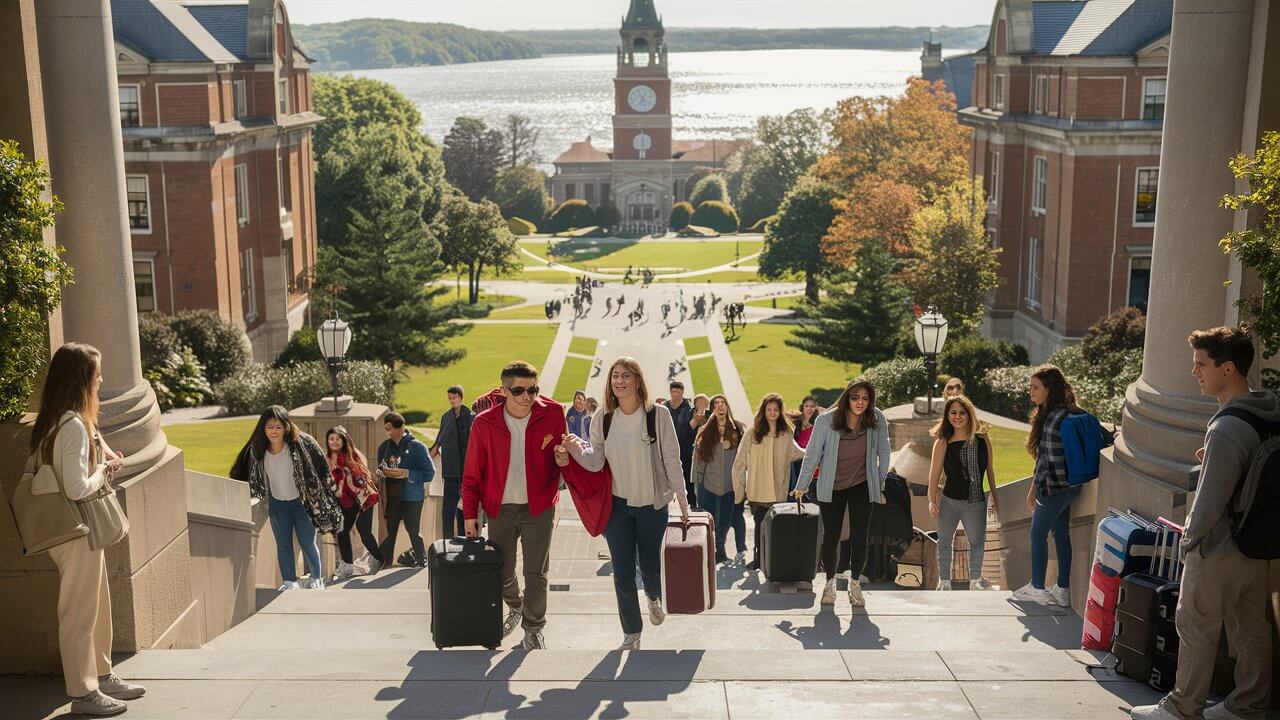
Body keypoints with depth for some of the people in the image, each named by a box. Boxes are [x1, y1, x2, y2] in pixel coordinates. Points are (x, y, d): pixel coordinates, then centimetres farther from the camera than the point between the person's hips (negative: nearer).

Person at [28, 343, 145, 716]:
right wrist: (104, 472, -10)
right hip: (75, 530, -10)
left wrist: (104, 459, 5)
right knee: (80, 612, 2)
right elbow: (76, 488, -27)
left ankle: (101, 676, 32)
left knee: (97, 607, 20)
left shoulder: (56, 419, 9)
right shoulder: (73, 425, -23)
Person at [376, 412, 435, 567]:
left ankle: (421, 559, 14)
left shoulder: (417, 446, -7)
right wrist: (381, 473, -3)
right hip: (391, 495, 4)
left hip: (412, 496, -4)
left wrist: (407, 473, -18)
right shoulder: (384, 447, 8)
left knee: (413, 530, -3)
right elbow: (380, 469, 22)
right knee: (389, 531, 5)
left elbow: (430, 473, -9)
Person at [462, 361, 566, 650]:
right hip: (500, 508, 1)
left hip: (539, 507, -1)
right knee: (501, 571, 11)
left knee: (536, 573, 0)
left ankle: (534, 630, 17)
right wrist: (470, 514, 2)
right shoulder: (484, 423, -7)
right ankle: (515, 608, 41)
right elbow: (472, 473, 2)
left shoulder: (553, 413, -7)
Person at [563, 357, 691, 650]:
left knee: (650, 567, 11)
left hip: (652, 505, -2)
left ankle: (654, 596, 48)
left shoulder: (658, 414, -11)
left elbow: (671, 460, -7)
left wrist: (682, 501, -4)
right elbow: (595, 462, -8)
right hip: (617, 505, 2)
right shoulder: (603, 421, -2)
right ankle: (631, 634, 19)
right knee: (623, 572, 2)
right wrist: (576, 448, -29)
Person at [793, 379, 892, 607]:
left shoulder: (877, 420, -11)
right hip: (831, 487, -1)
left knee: (859, 537, -3)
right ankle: (830, 582, 27)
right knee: (830, 538, 5)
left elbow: (883, 452, 3)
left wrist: (881, 484, 9)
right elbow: (812, 454, -6)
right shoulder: (826, 420, -16)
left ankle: (855, 583, 17)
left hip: (861, 486, 1)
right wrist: (802, 486, 0)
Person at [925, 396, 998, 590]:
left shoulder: (982, 439, 4)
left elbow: (990, 469, 11)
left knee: (977, 541, 1)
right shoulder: (943, 442, -1)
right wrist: (932, 500, -10)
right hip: (949, 500, -1)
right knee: (945, 541, 8)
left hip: (976, 501, 1)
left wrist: (994, 496, 13)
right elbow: (935, 472, -4)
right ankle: (944, 581, 20)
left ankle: (975, 580, 18)